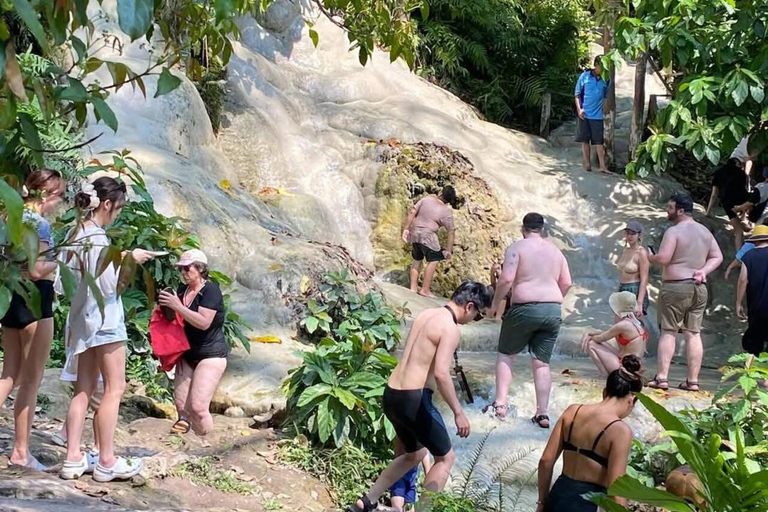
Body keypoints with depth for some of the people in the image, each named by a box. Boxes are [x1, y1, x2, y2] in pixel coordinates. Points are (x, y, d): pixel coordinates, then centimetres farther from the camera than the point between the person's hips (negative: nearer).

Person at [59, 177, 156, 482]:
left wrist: (120, 258, 13)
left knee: (84, 389, 10)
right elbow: (107, 285, -20)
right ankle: (106, 462, 1)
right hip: (103, 319, -9)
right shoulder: (97, 237, -18)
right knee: (114, 389, -1)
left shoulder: (76, 233, 9)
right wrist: (127, 258, -8)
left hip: (82, 319, 9)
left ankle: (73, 459, 9)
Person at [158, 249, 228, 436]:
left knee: (198, 406, -16)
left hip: (211, 355, -8)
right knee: (181, 405, 3)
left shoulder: (211, 290, -14)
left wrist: (177, 306, -26)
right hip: (187, 355, 8)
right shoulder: (182, 290, 9)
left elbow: (203, 323, -26)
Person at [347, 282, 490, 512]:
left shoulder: (425, 315, 12)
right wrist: (458, 412, -18)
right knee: (445, 457, 10)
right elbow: (441, 374, -23)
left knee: (416, 453, 27)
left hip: (391, 395, 8)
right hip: (413, 399, -8)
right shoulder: (450, 329, -14)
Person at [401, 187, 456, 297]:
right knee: (433, 261, 5)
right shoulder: (447, 213, -8)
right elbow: (451, 232, -7)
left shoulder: (426, 199, 1)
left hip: (414, 234, 6)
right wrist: (448, 250, 0)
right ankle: (425, 290, -1)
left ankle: (413, 287, 20)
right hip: (428, 236, -5)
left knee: (417, 260, 19)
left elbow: (412, 212, -2)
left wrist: (406, 229, 3)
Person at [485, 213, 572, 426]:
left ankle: (500, 404, 3)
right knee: (542, 362, 9)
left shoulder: (517, 248, -5)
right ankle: (542, 414, 7)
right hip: (553, 311, 5)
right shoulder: (555, 251, 13)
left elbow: (506, 279, -14)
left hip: (525, 309, -5)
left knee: (505, 354, 12)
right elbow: (566, 283, 12)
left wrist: (495, 304, -3)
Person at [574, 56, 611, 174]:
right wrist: (579, 109, -9)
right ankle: (587, 163, 15)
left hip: (597, 115, 1)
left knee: (599, 141, -1)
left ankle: (602, 166, -3)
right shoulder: (585, 76, -3)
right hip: (584, 114, -1)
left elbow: (606, 96, 12)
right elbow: (577, 94, 1)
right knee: (585, 139, 6)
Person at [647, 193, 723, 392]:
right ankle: (693, 380, 5)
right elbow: (717, 257, 13)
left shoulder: (674, 231, -11)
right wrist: (704, 271, 2)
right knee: (693, 333, 6)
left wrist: (649, 257, 2)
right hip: (699, 287, 6)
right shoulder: (705, 231, 13)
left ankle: (661, 377, -6)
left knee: (668, 332, -3)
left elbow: (663, 258, -17)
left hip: (675, 286, -6)